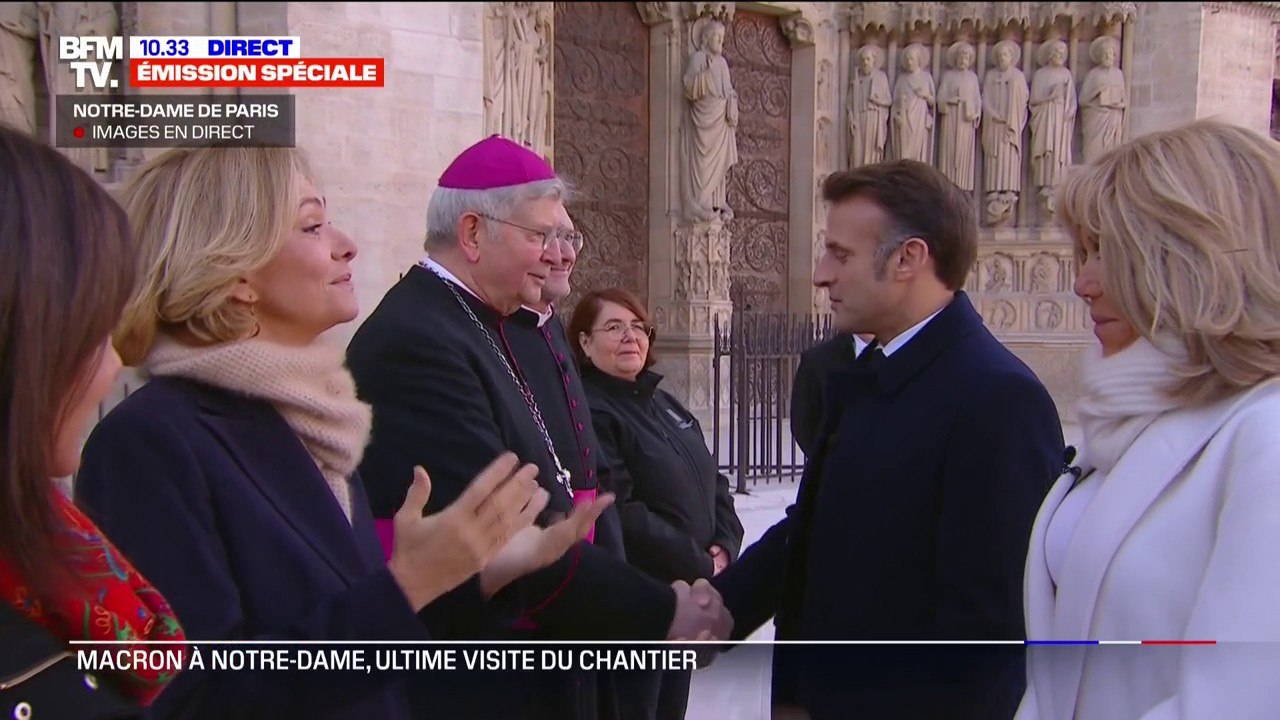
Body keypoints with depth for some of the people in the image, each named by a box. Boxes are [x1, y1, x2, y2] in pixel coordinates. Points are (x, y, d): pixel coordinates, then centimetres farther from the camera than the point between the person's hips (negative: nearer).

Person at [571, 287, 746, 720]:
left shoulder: (664, 404, 13)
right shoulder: (590, 412, -15)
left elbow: (711, 479, 15)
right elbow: (619, 515, -23)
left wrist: (724, 546, -3)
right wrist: (700, 565, -16)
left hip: (688, 595, 8)